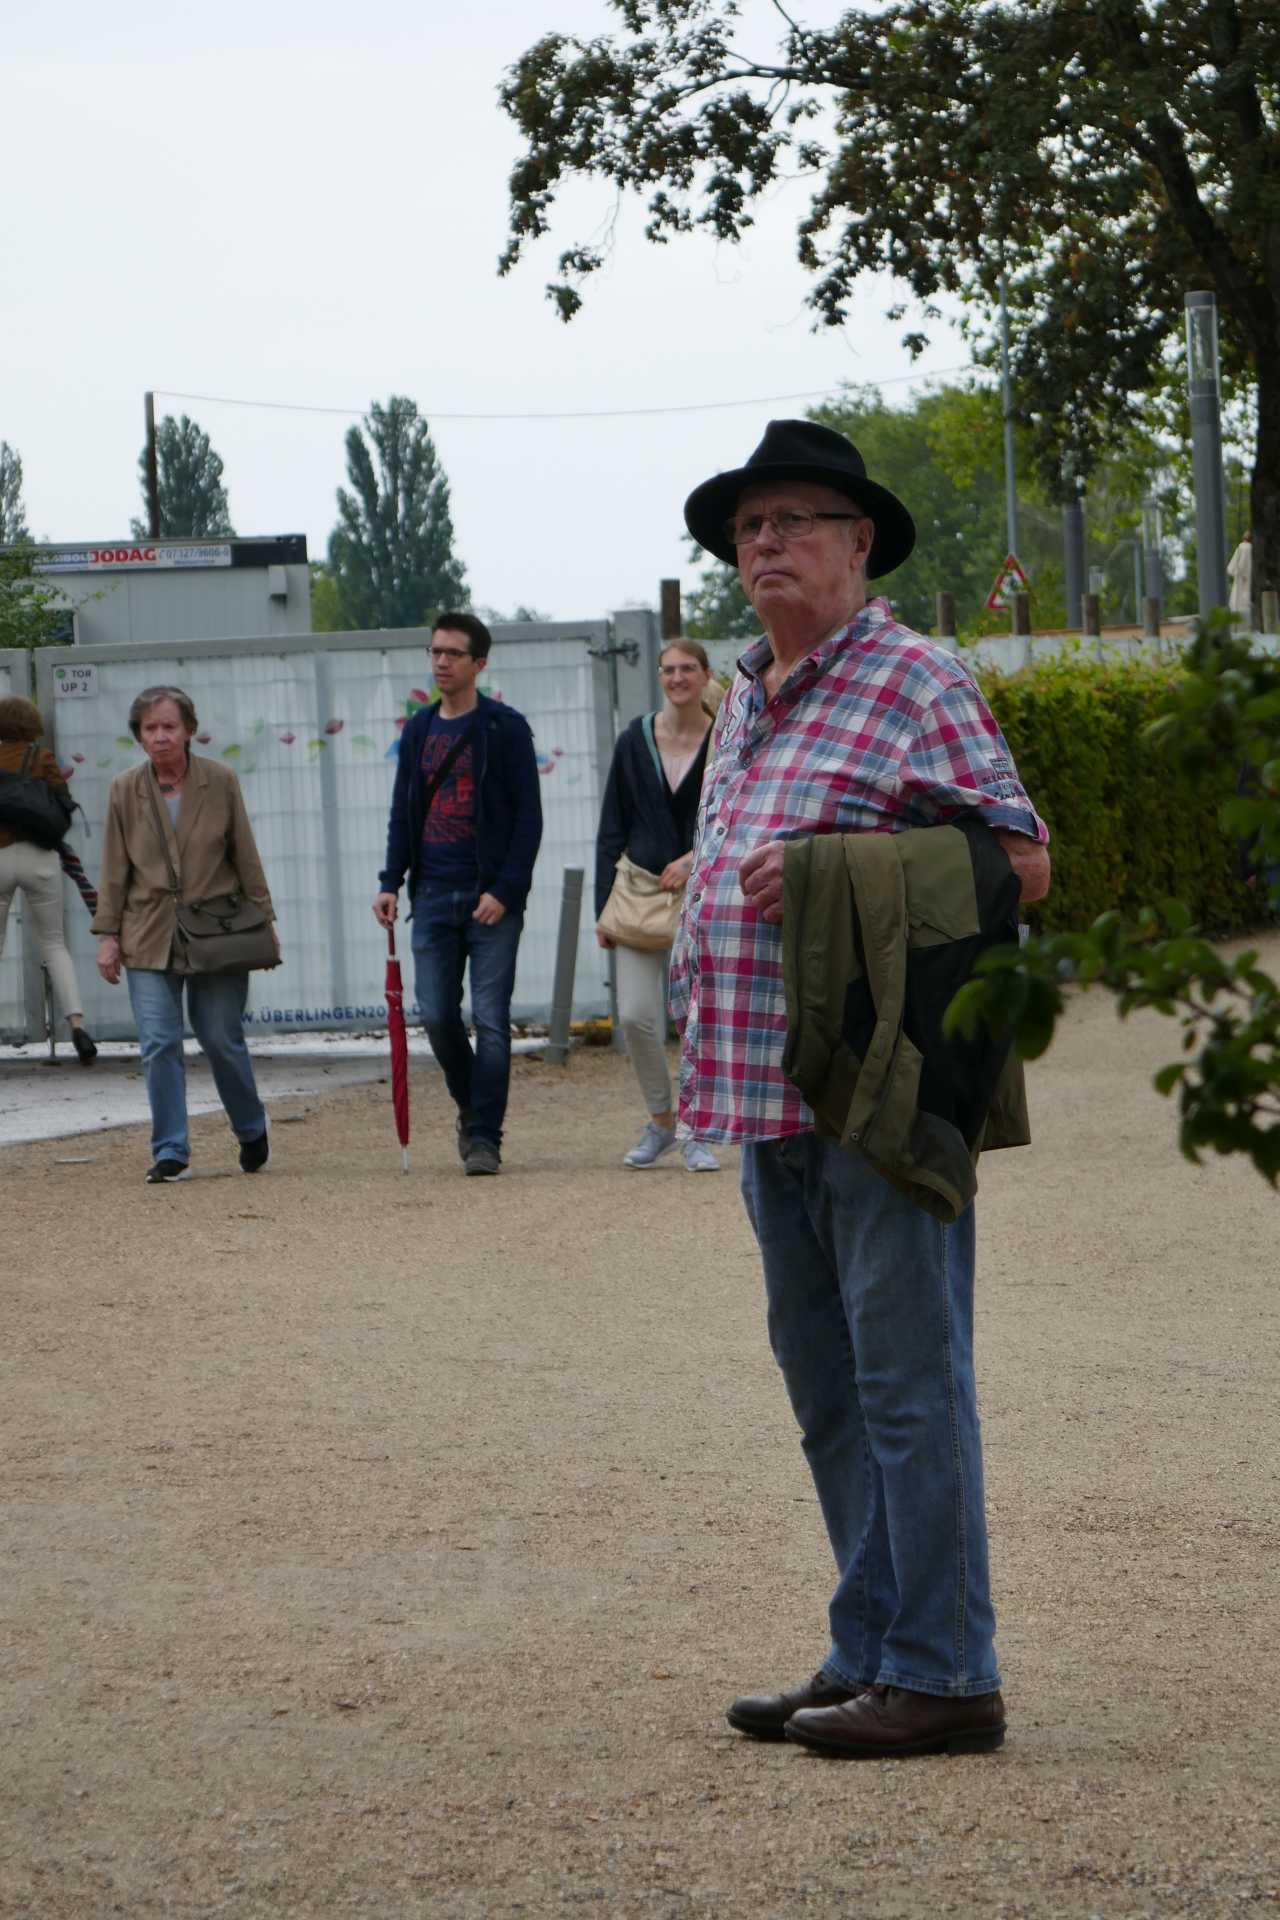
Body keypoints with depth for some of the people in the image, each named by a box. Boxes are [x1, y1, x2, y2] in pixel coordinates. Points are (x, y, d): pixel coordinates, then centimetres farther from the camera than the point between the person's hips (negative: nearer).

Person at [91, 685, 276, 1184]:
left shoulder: (220, 782, 1)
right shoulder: (125, 791, 4)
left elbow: (245, 857, 5)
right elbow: (114, 870, 7)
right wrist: (107, 934, 2)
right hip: (149, 940, 1)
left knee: (222, 1041, 3)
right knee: (159, 1045, -6)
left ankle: (252, 1133, 26)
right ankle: (171, 1154, -2)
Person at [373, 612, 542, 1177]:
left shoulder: (504, 728, -2)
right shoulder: (419, 730, 13)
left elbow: (528, 816, -5)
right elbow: (402, 812, 17)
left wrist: (505, 890, -14)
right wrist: (391, 883, 5)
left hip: (492, 898, -5)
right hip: (434, 896, 5)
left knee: (490, 1019, -5)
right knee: (437, 1015, 2)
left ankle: (484, 1137, -1)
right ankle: (471, 1110, 25)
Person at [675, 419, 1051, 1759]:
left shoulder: (915, 683, -6)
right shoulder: (745, 699, 18)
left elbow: (1019, 860, -10)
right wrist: (699, 1041, 13)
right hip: (769, 1094, 9)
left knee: (907, 1380, -6)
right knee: (824, 1383, 13)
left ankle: (940, 1675, -1)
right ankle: (867, 1656, 22)